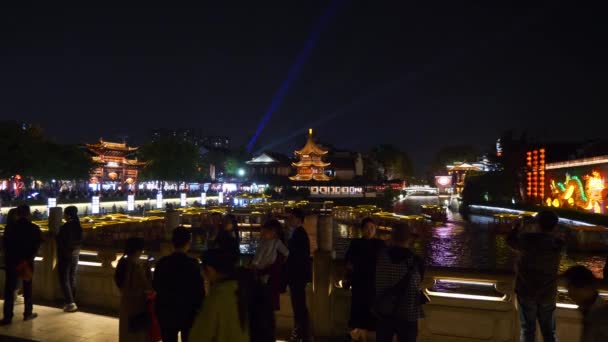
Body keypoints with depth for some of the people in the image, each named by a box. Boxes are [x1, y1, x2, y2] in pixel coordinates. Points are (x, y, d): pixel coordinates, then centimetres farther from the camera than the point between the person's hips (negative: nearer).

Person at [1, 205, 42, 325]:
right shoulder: (34, 229, -5)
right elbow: (37, 247, -10)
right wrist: (28, 259, -7)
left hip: (12, 262, 0)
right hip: (28, 262, 0)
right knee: (27, 288, 12)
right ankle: (28, 313, 15)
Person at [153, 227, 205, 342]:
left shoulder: (162, 262, -7)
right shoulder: (192, 263, -17)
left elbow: (156, 286, 5)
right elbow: (199, 290, -15)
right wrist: (200, 310, 0)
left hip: (166, 314, 3)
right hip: (188, 314, -3)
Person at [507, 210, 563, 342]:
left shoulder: (528, 239, -16)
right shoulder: (558, 244, -8)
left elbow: (510, 240, 2)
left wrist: (518, 225, 14)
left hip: (527, 291, -2)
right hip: (548, 294, 2)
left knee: (528, 330, 7)